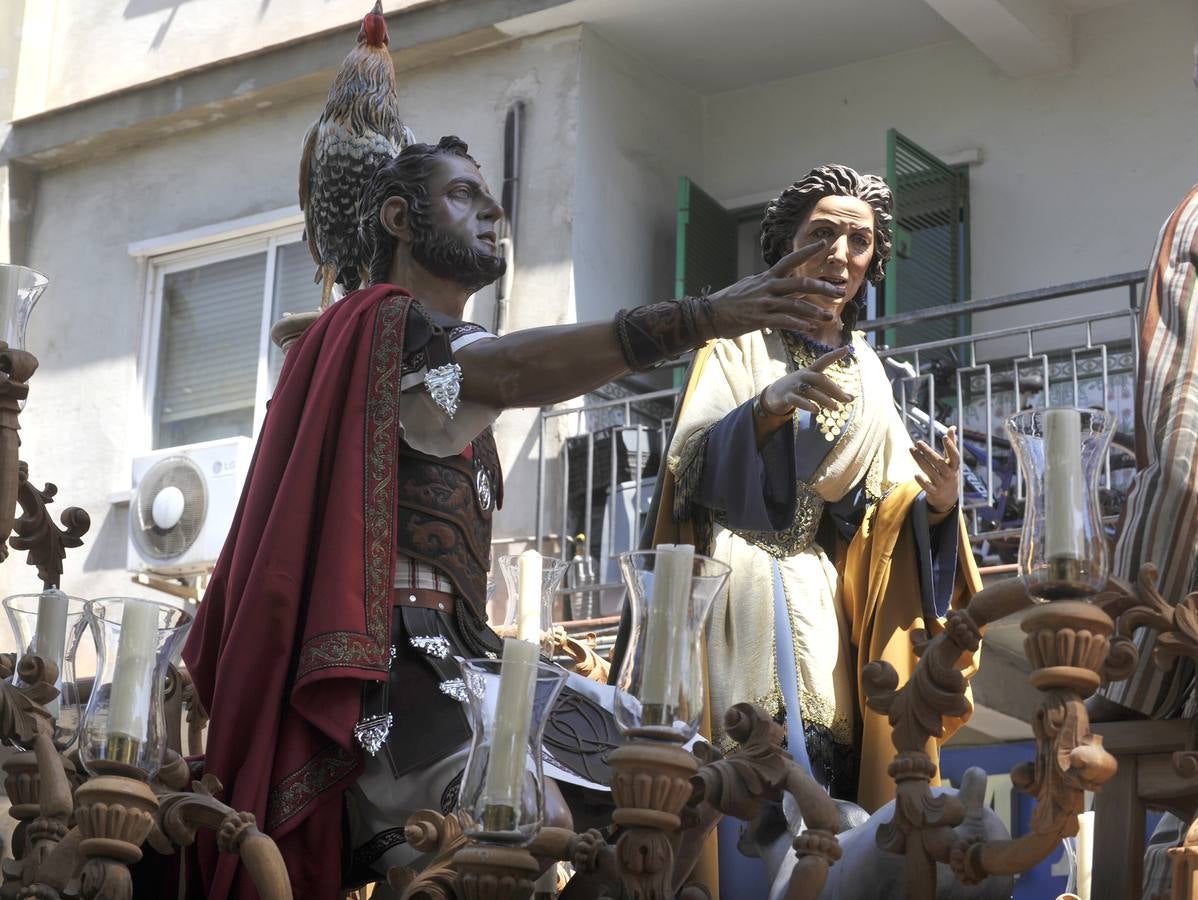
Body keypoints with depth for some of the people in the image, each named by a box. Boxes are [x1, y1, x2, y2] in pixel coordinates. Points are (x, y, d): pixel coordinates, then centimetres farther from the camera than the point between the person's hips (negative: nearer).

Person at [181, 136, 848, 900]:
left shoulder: (429, 346, 31)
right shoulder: (394, 325, -2)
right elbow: (517, 370, -24)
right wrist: (702, 318, -34)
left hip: (430, 657, 9)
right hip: (398, 664, -9)